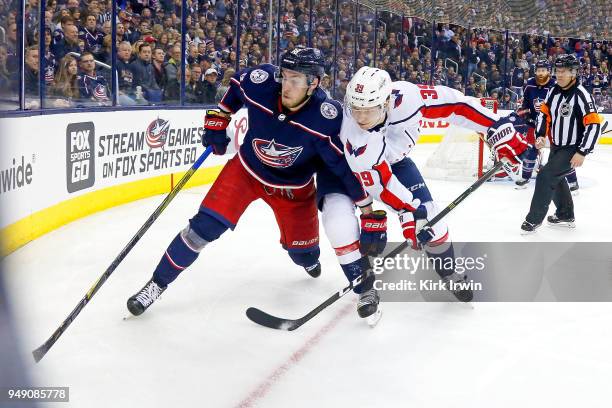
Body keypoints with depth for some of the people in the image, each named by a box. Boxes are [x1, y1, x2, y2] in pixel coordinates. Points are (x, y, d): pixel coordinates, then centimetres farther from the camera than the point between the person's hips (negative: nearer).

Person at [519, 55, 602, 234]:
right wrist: (541, 136, -5)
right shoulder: (553, 92, 1)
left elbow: (594, 124, -24)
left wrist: (582, 152, -25)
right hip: (556, 146, 9)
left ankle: (534, 219, -7)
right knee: (555, 178, 22)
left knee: (546, 176, -17)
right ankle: (565, 216, 42)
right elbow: (544, 114, 12)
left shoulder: (581, 95, -21)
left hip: (573, 150, -9)